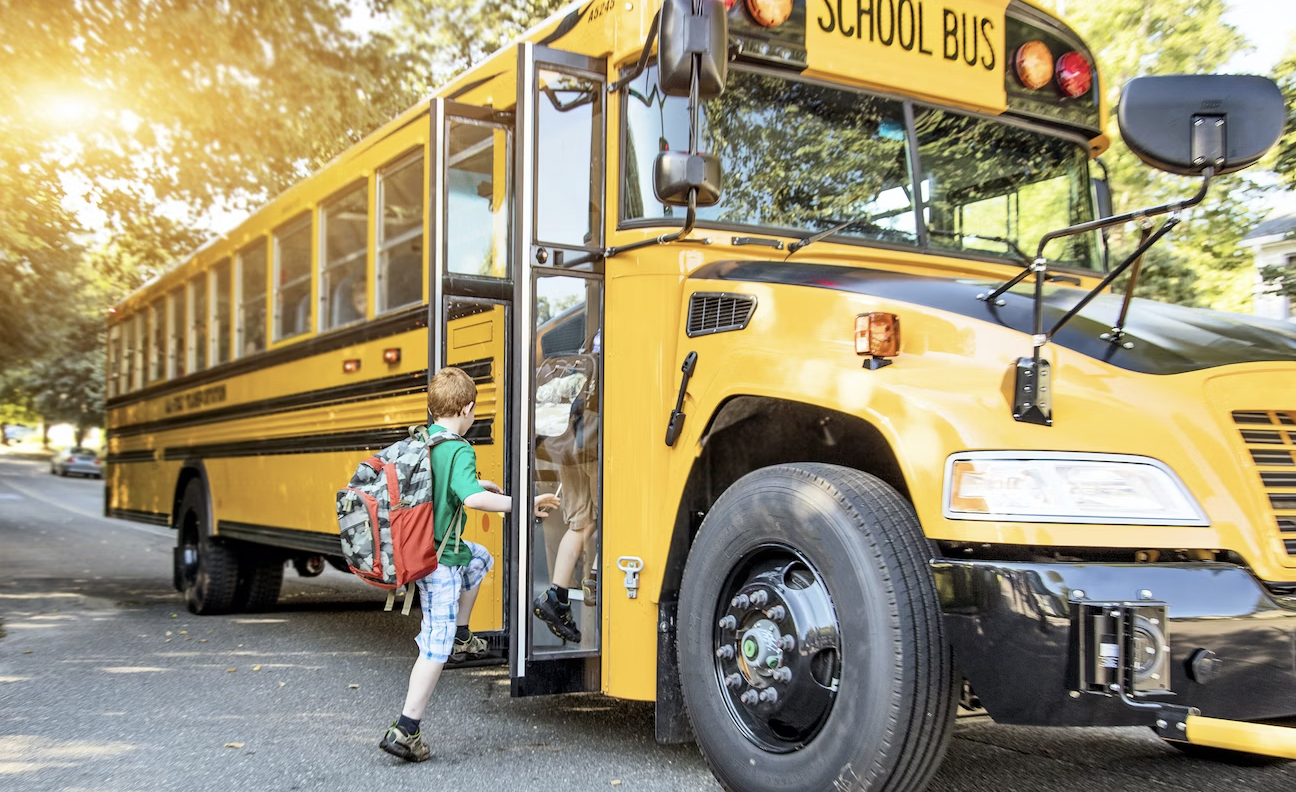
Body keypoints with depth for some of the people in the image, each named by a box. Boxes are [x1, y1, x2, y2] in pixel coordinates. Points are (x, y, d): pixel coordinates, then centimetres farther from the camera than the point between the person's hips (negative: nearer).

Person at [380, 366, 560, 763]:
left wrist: (478, 484, 31)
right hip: (439, 559, -9)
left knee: (480, 558, 33)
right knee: (436, 646, -2)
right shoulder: (459, 450, -20)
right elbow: (471, 497, -36)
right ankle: (405, 730, 0)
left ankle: (461, 636, 33)